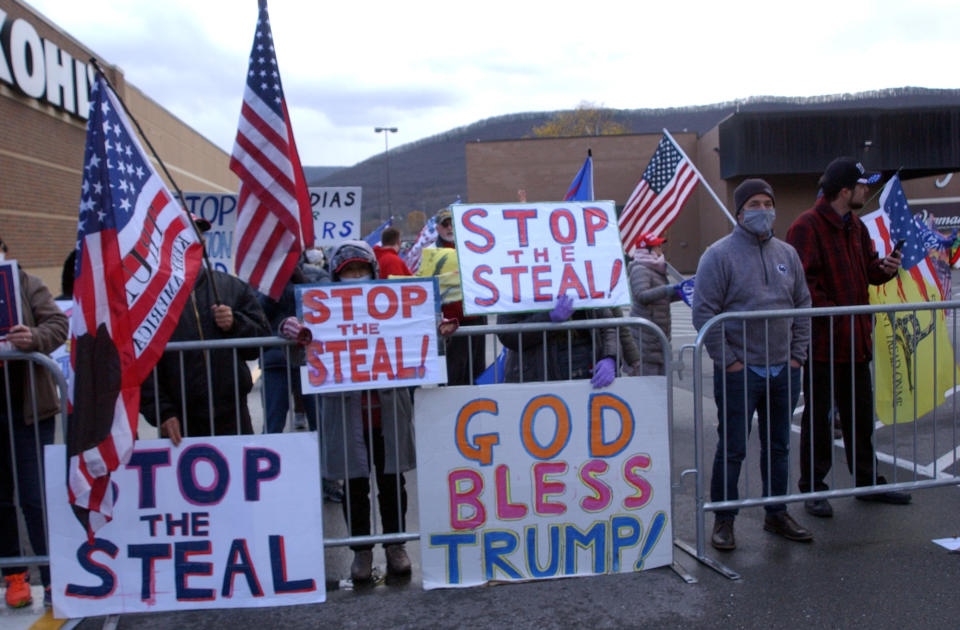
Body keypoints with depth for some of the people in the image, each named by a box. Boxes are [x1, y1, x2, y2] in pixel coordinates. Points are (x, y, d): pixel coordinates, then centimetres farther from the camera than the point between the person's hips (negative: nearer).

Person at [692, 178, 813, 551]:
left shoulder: (787, 254, 11)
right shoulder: (720, 254, -7)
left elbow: (802, 305, 16)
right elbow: (704, 312, -11)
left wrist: (797, 354, 7)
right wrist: (728, 361, -13)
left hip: (784, 371, 6)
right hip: (739, 371, -6)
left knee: (778, 446, 15)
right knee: (732, 449, 0)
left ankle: (777, 513, 30)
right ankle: (723, 520, 13)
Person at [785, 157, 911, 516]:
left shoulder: (855, 226, 15)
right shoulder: (807, 227, -14)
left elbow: (867, 269, 21)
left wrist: (884, 268, 0)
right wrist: (832, 312, -22)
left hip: (856, 339, 8)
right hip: (822, 341, -8)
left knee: (860, 414, 17)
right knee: (817, 416, 2)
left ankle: (867, 480, 31)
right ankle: (812, 488, 13)